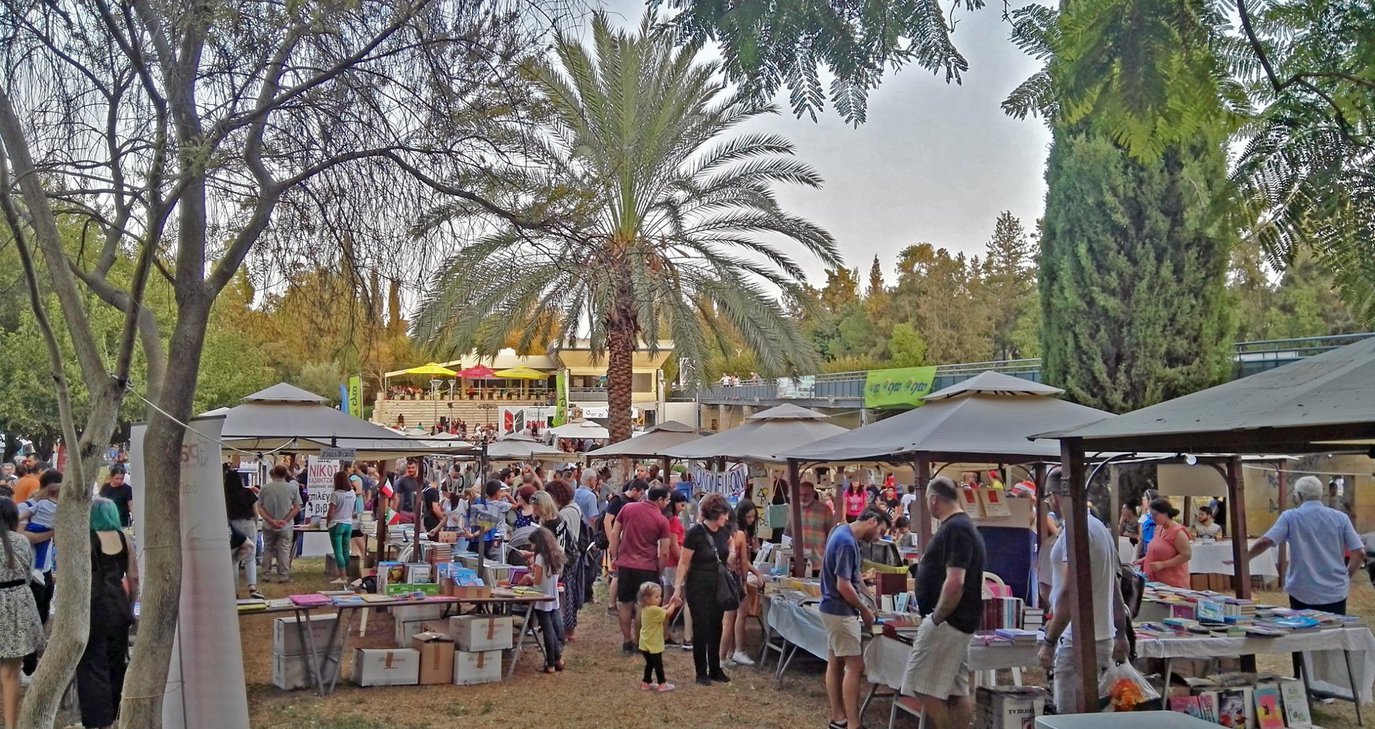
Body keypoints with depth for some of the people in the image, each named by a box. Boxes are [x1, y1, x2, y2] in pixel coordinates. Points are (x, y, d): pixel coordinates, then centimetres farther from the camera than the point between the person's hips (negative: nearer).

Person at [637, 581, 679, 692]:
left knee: (650, 663, 19)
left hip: (646, 644, 9)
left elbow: (662, 611, 15)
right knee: (658, 664, 2)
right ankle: (662, 683, 10)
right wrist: (674, 604, -6)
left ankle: (646, 683, 25)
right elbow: (667, 613, -21)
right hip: (653, 645, -9)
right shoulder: (654, 610, -24)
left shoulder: (646, 609, 7)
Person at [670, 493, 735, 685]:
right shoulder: (695, 533, -19)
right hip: (698, 588, -6)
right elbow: (683, 563, -15)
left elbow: (730, 543, 25)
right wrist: (678, 588, -17)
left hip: (718, 587, 6)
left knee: (716, 628, 11)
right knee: (701, 629, 0)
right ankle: (701, 673, 11)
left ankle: (715, 670, 22)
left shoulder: (723, 531, -1)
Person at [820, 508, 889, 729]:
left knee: (835, 663, 13)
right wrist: (865, 610, -11)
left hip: (834, 609, 10)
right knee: (855, 666, -7)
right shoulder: (847, 542, -24)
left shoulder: (843, 532, 8)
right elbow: (843, 586, -24)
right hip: (840, 611, -10)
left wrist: (868, 597, 18)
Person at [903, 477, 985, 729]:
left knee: (925, 688, -6)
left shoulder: (954, 529, -19)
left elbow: (954, 583, -25)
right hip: (959, 623, 10)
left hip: (946, 622, -10)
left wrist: (935, 619, -17)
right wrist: (920, 568, 18)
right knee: (955, 691, 11)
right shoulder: (961, 526, 14)